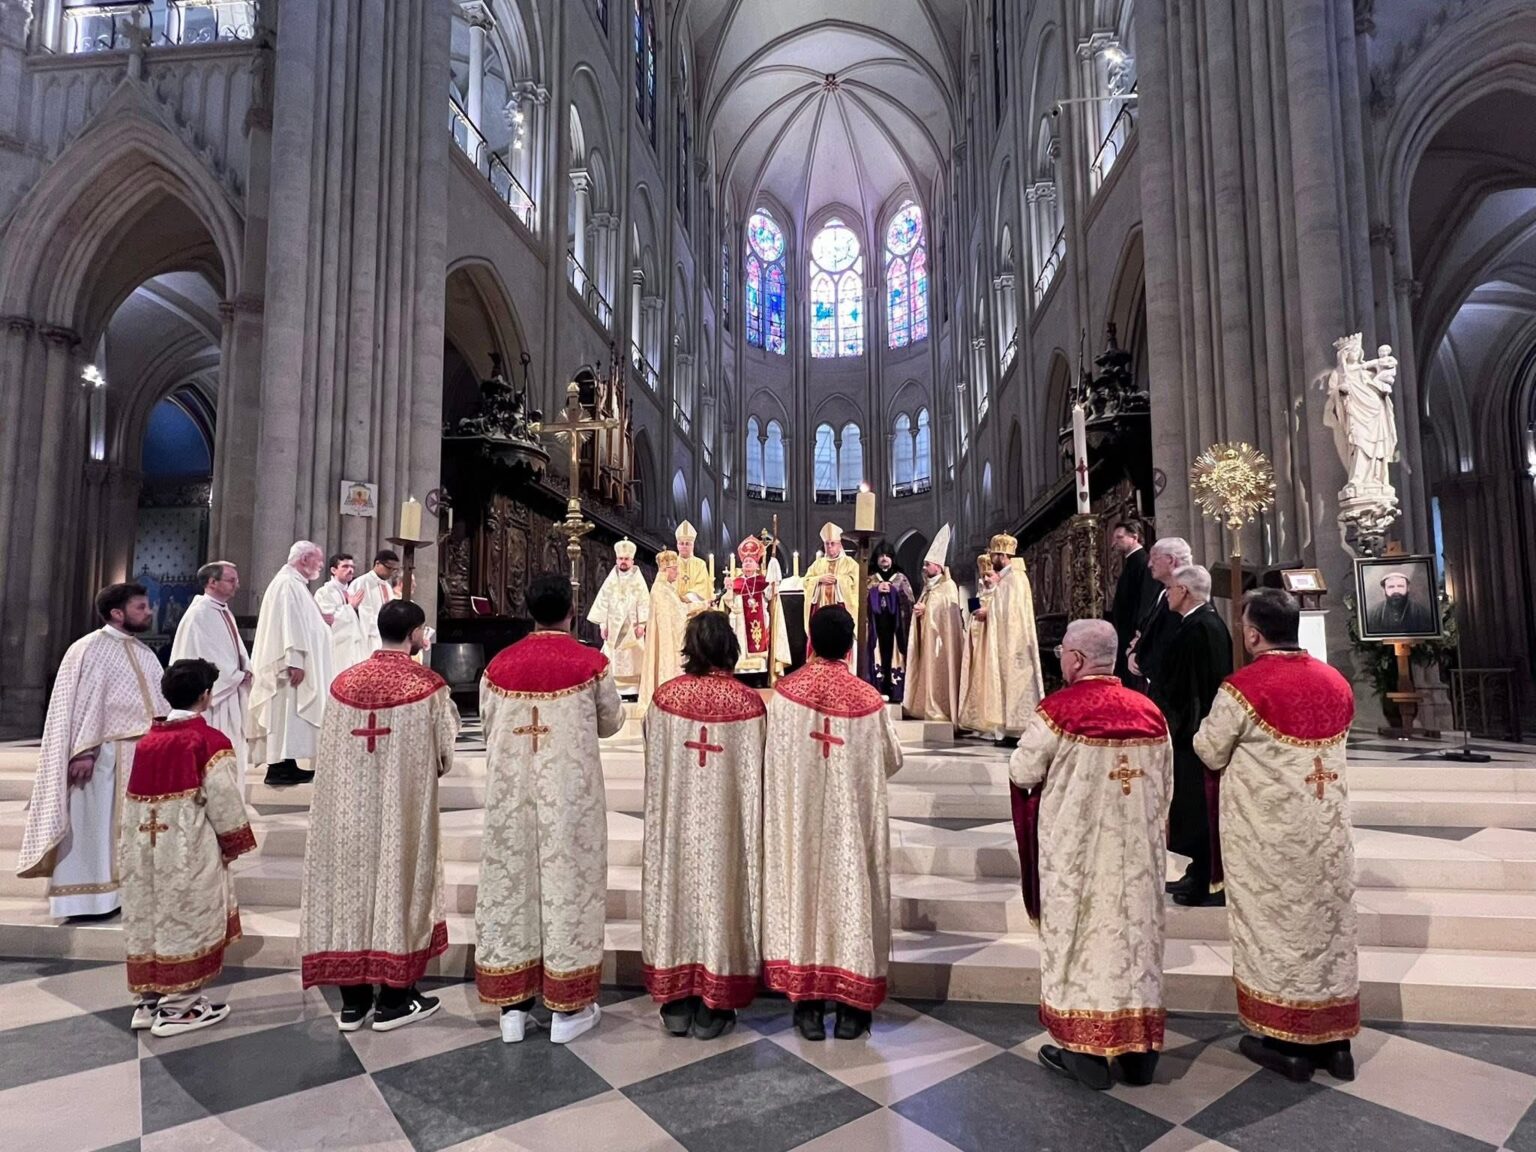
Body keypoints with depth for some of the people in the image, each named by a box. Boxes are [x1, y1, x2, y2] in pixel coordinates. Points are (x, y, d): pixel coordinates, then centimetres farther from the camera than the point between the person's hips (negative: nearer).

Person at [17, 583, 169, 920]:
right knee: (96, 827, 1)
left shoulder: (145, 653, 13)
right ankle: (87, 898, 10)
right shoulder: (90, 649, -9)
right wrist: (84, 752, -19)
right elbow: (82, 702, -14)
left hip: (143, 753, 7)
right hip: (104, 755, -7)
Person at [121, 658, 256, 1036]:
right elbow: (223, 800, -14)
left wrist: (134, 846, 20)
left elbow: (132, 802, 11)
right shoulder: (210, 741, -14)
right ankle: (179, 1006, 11)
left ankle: (149, 999, 26)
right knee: (186, 921, 4)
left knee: (149, 919, 15)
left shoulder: (147, 740, 6)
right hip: (189, 852, -7)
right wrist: (233, 843, -1)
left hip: (144, 847, 7)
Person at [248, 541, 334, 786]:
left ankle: (286, 765, 13)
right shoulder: (288, 583, -14)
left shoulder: (296, 583, 18)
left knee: (292, 715, 10)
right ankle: (279, 768, -5)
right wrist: (295, 662, -24)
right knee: (285, 713, -8)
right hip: (292, 665, -10)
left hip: (298, 664, 10)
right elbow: (289, 623, -21)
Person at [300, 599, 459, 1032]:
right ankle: (393, 1001, 17)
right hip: (404, 811, -4)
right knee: (398, 885, 7)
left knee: (351, 884, 13)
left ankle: (353, 1002, 23)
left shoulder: (345, 682, 0)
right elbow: (443, 754, -6)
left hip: (349, 810, 4)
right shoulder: (427, 686, -12)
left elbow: (330, 753, 5)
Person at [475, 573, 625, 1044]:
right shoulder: (591, 663, -10)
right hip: (569, 790, -2)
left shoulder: (500, 664, -2)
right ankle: (568, 1007, 18)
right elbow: (611, 722, 3)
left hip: (511, 788, 3)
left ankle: (513, 1005, 22)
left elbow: (489, 724, 8)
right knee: (567, 878, 7)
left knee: (511, 877, 12)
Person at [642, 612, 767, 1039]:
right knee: (718, 892, 10)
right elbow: (755, 777, -6)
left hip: (675, 823, 2)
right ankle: (711, 1011, 20)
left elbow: (653, 768, 3)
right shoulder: (747, 702, -13)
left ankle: (677, 1006, 24)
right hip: (725, 825, -1)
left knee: (677, 892, 13)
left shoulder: (664, 697, -8)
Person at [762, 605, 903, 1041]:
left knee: (803, 890, 10)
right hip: (852, 821, 0)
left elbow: (772, 760, -3)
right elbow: (892, 760, 2)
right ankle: (851, 1008, 20)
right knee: (851, 890, 10)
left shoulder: (785, 692, -10)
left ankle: (807, 1006, 19)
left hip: (799, 821, 1)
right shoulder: (869, 699, -10)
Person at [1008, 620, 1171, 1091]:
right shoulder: (1149, 712, 0)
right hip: (1138, 852, 5)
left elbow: (1022, 773, -9)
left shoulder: (1057, 709, -16)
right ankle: (1140, 1050, 26)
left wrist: (1054, 766, 11)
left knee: (1079, 933, 8)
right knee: (1135, 929, 14)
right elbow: (1164, 788, 8)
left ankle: (1084, 1048, 18)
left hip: (1076, 850, -5)